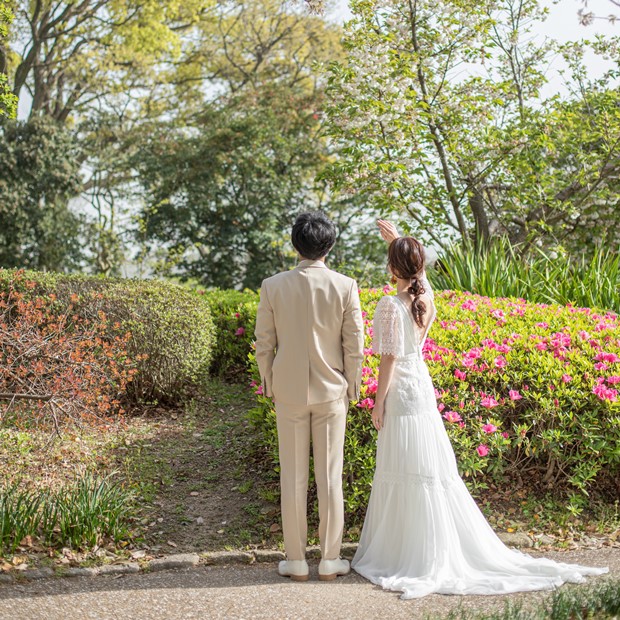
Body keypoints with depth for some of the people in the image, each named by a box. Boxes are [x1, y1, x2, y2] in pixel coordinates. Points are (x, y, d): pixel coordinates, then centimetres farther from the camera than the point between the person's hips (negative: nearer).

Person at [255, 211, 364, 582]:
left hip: (289, 391, 0)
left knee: (293, 477, 8)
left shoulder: (273, 287, -7)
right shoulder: (345, 286, -9)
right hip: (331, 391, 0)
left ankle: (296, 561, 16)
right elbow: (355, 345, -5)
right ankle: (330, 560, 16)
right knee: (330, 476, 8)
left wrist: (269, 384, 12)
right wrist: (352, 388, 8)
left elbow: (264, 343, -1)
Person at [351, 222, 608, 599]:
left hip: (400, 392, -7)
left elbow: (389, 358, -17)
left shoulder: (391, 306, -18)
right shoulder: (426, 295, 2)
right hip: (423, 386, 7)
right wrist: (400, 241, 36)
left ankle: (415, 555, 7)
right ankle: (438, 549, 22)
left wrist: (379, 402, -9)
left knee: (407, 473, 0)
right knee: (431, 468, 13)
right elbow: (419, 271, 26)